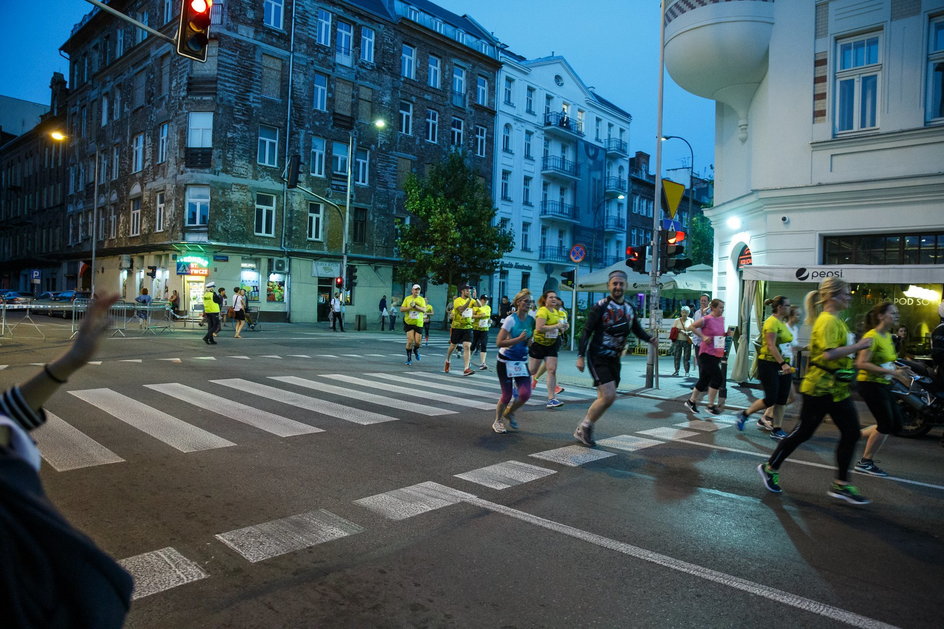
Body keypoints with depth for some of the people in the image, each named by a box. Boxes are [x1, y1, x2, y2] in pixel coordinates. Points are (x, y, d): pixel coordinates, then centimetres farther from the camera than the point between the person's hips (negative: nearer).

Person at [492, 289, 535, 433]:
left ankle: (509, 413, 23)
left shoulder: (531, 320, 3)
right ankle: (498, 421, 27)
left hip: (522, 362, 5)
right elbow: (499, 342, -20)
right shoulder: (510, 319, -14)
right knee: (507, 396, 0)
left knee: (525, 394, -7)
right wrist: (519, 339, -24)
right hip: (505, 362, -5)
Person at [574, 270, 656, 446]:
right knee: (609, 396, -16)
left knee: (605, 398, 9)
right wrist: (581, 356, -17)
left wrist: (650, 339, -5)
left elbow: (637, 330, 16)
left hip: (614, 359, 7)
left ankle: (583, 430, 22)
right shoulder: (600, 306, -10)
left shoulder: (630, 308, 9)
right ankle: (584, 428, 1)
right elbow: (586, 331, -11)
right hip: (598, 357, -7)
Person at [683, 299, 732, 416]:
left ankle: (691, 401, 27)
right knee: (718, 377, -14)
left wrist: (726, 334, 5)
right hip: (707, 353, -8)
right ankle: (711, 405, -2)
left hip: (717, 354, 8)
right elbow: (692, 326, -13)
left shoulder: (721, 319, 11)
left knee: (704, 380, 13)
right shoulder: (707, 319, -13)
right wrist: (703, 336, -19)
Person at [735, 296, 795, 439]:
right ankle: (744, 415, 11)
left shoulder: (783, 322, 13)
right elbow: (771, 346, -21)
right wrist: (782, 364, -26)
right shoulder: (772, 322, -14)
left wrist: (787, 363, 19)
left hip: (782, 364, 9)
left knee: (782, 399, 6)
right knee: (770, 399, -8)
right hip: (769, 364, -9)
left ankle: (777, 430, 11)